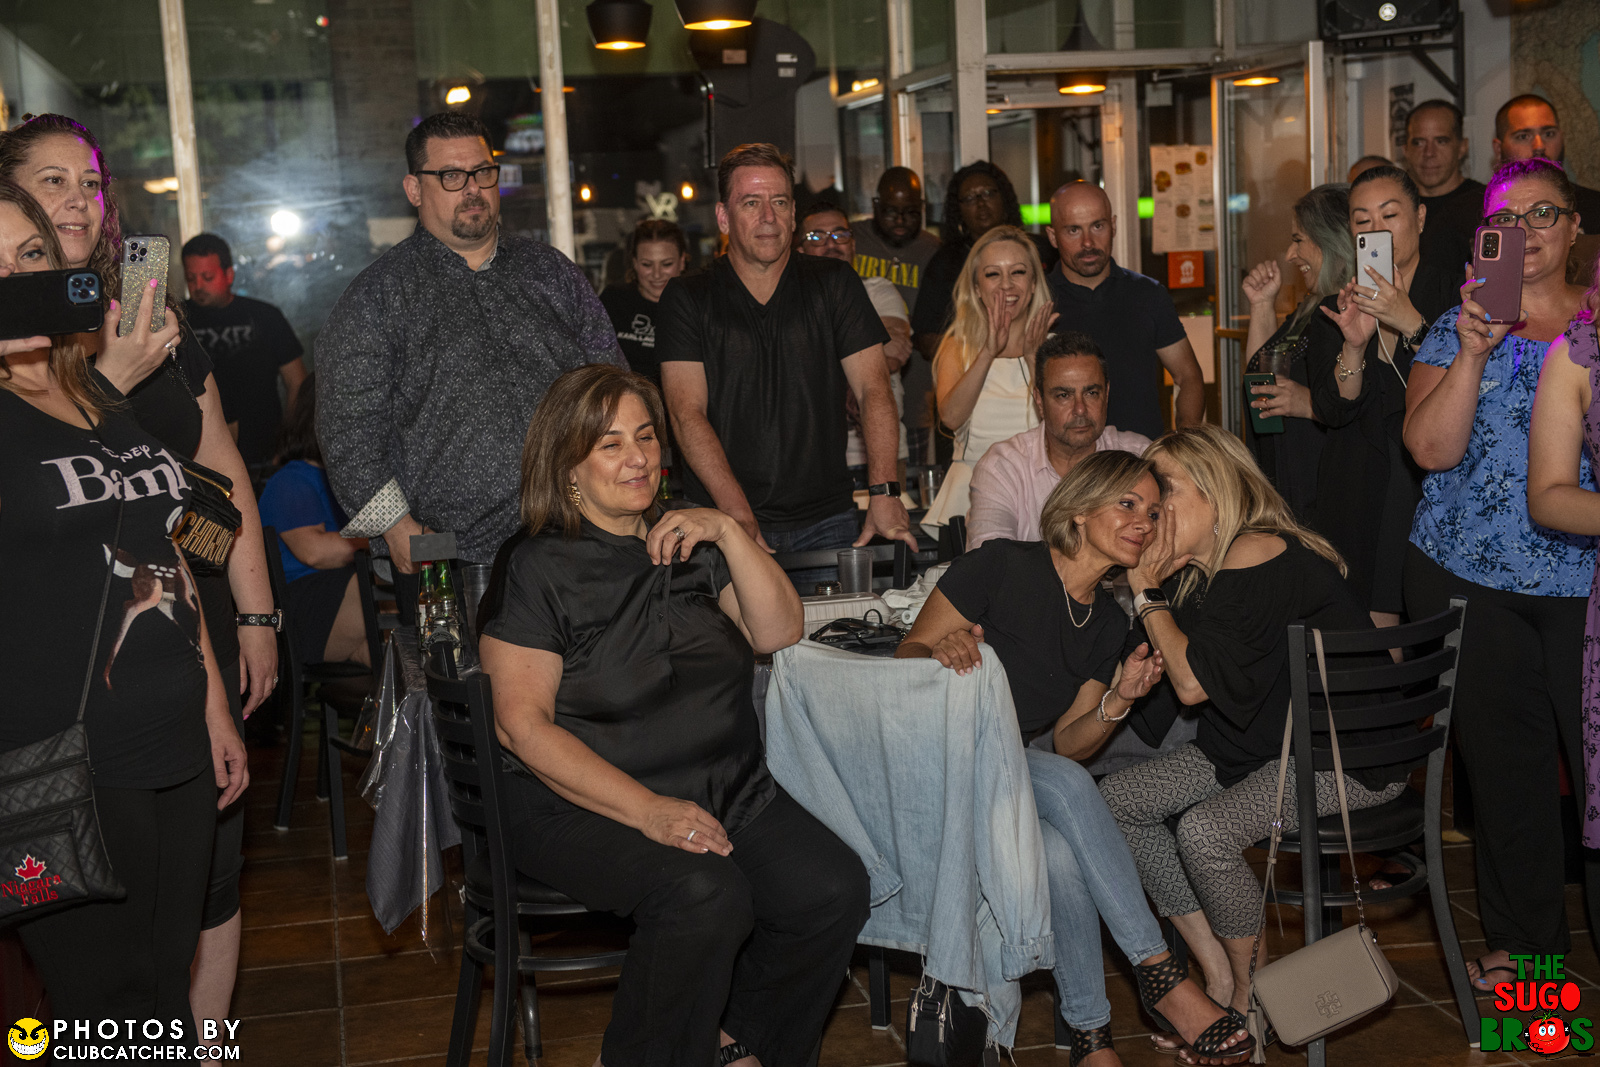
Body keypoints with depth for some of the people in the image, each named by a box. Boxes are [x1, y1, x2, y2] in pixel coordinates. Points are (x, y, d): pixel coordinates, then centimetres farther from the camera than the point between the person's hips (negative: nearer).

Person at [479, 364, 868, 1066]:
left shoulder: (689, 546, 15)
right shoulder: (538, 568, -3)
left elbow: (780, 632, 7)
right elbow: (523, 723, -10)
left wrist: (730, 534, -6)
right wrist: (647, 810, -19)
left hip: (729, 793, 6)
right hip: (583, 808, -5)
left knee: (835, 889, -17)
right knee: (707, 895, -32)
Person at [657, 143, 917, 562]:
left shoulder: (835, 284, 9)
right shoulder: (686, 299, 3)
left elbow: (873, 390, 0)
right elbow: (687, 413, -7)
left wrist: (884, 492, -16)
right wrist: (739, 517, -21)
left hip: (826, 521, 2)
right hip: (723, 522, -1)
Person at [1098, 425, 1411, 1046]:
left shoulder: (1258, 557, -22)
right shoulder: (1200, 570, 8)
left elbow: (1194, 682, -24)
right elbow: (1160, 667, 7)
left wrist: (1146, 591, -14)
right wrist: (1153, 581, -3)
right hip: (1256, 744, 10)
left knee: (1205, 830, -30)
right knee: (1116, 799, 0)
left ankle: (1252, 1000, -4)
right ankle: (1217, 979, 3)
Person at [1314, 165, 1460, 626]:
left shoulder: (1456, 289, -1)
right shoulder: (1339, 307, 8)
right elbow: (1334, 411, -2)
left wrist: (1411, 323, -24)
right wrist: (1354, 345, -19)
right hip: (1363, 497, 2)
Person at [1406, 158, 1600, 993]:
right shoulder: (1455, 330, 8)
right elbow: (1431, 448, -7)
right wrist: (1472, 351, -15)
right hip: (1471, 575, 1)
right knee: (1503, 765, 9)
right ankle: (1521, 939, 24)